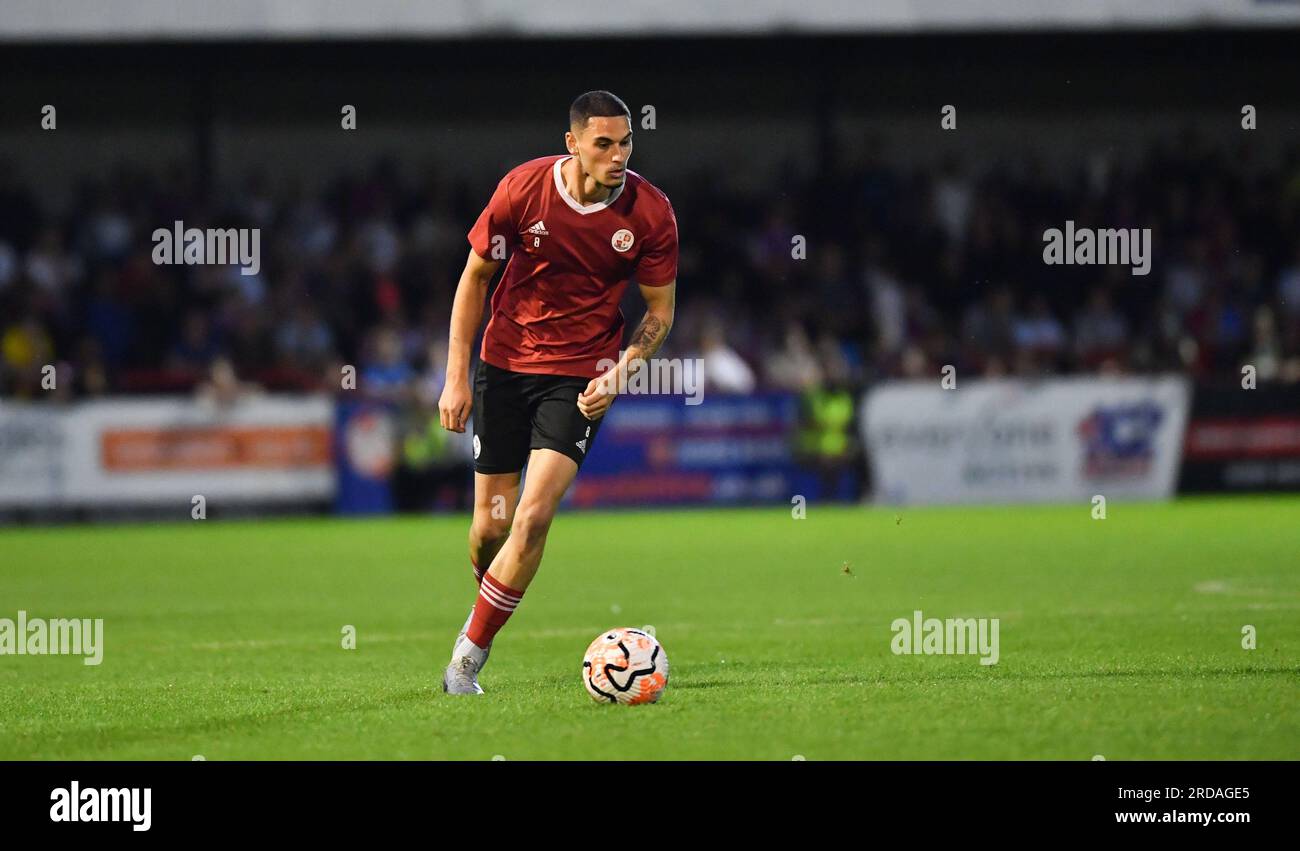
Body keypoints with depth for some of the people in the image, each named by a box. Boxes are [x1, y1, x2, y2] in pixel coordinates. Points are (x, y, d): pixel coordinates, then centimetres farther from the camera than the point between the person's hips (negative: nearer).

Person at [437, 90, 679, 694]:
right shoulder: (522, 189, -12)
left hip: (580, 377, -1)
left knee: (534, 515, -17)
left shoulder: (650, 213, -11)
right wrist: (456, 376, -3)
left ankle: (471, 652, -4)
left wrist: (619, 373, -14)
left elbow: (660, 309, 2)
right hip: (504, 365, 1)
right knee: (491, 523, 3)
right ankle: (484, 612, 35)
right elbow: (475, 276, 0)